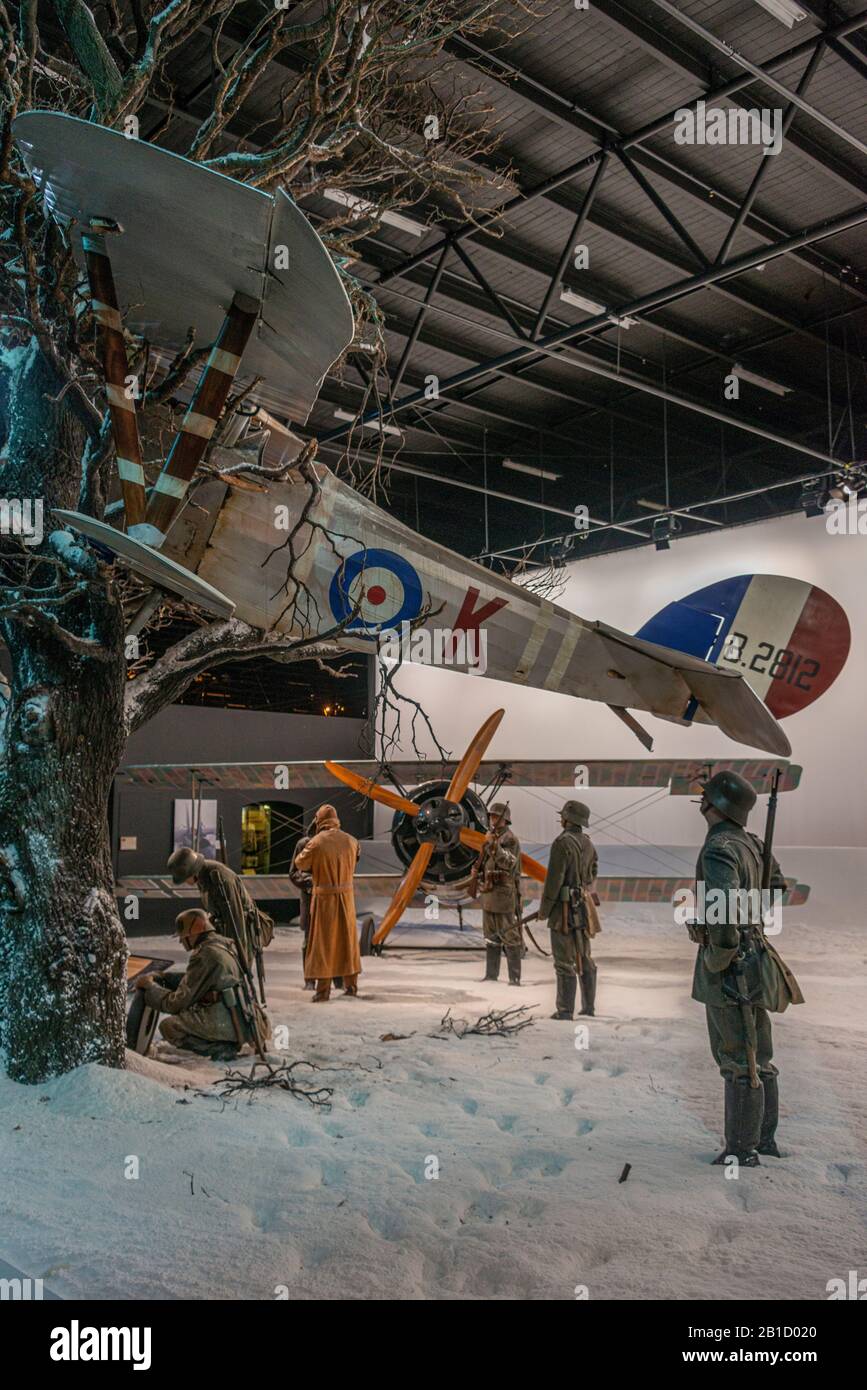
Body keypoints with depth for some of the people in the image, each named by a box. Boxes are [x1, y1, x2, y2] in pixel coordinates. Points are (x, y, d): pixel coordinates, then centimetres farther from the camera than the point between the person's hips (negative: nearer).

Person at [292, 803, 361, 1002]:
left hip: (324, 897, -4)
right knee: (347, 940, 15)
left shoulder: (316, 843, -12)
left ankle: (323, 989, 3)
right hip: (346, 896, 4)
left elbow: (300, 864, 2)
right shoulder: (350, 841, 0)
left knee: (323, 942, 3)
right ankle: (351, 985, 21)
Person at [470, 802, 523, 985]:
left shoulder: (510, 839, -10)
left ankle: (515, 978, -4)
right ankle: (491, 974, 18)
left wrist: (493, 844, -33)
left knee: (509, 936, -7)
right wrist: (476, 870, 5)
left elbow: (508, 863, -25)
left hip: (503, 892, -9)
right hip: (488, 893, 9)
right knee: (491, 937, 12)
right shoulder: (492, 837, 16)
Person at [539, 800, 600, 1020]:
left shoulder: (562, 843, -18)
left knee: (564, 961, -3)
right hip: (584, 907, 8)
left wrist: (544, 908, -10)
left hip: (565, 909, -8)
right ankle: (589, 1006, 18)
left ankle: (565, 1010, 0)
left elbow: (554, 879, -19)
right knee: (584, 958, 14)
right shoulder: (588, 843, 8)